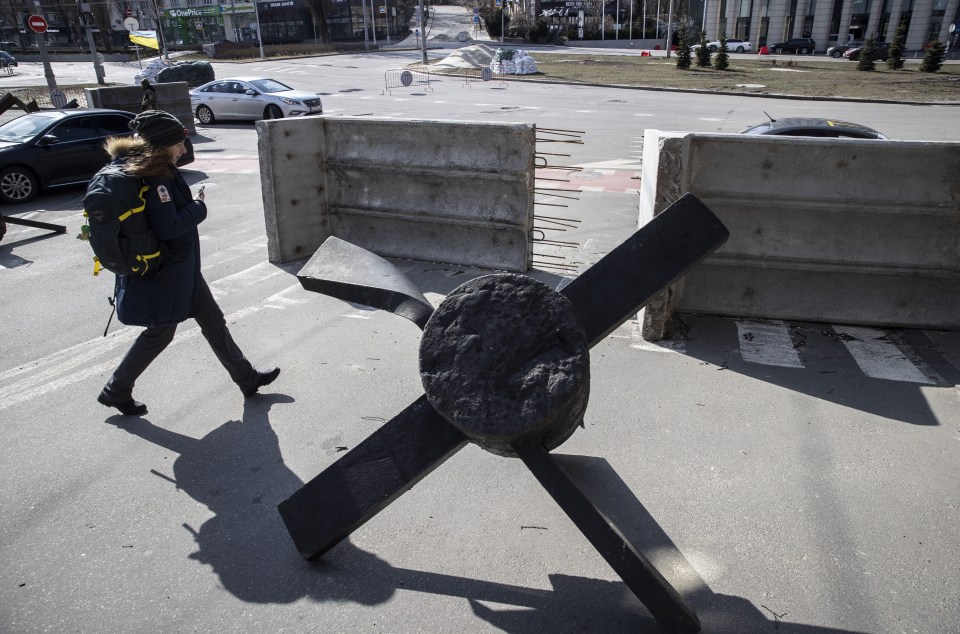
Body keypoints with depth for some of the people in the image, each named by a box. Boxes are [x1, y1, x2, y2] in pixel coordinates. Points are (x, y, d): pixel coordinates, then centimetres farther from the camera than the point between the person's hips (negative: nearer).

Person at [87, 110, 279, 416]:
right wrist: (198, 207, -16)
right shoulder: (151, 178, -25)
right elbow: (168, 227, -29)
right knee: (159, 334, 8)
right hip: (162, 275, -10)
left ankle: (247, 379, 28)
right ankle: (115, 391, 28)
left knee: (213, 321, 16)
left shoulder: (160, 169, 4)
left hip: (181, 269, 10)